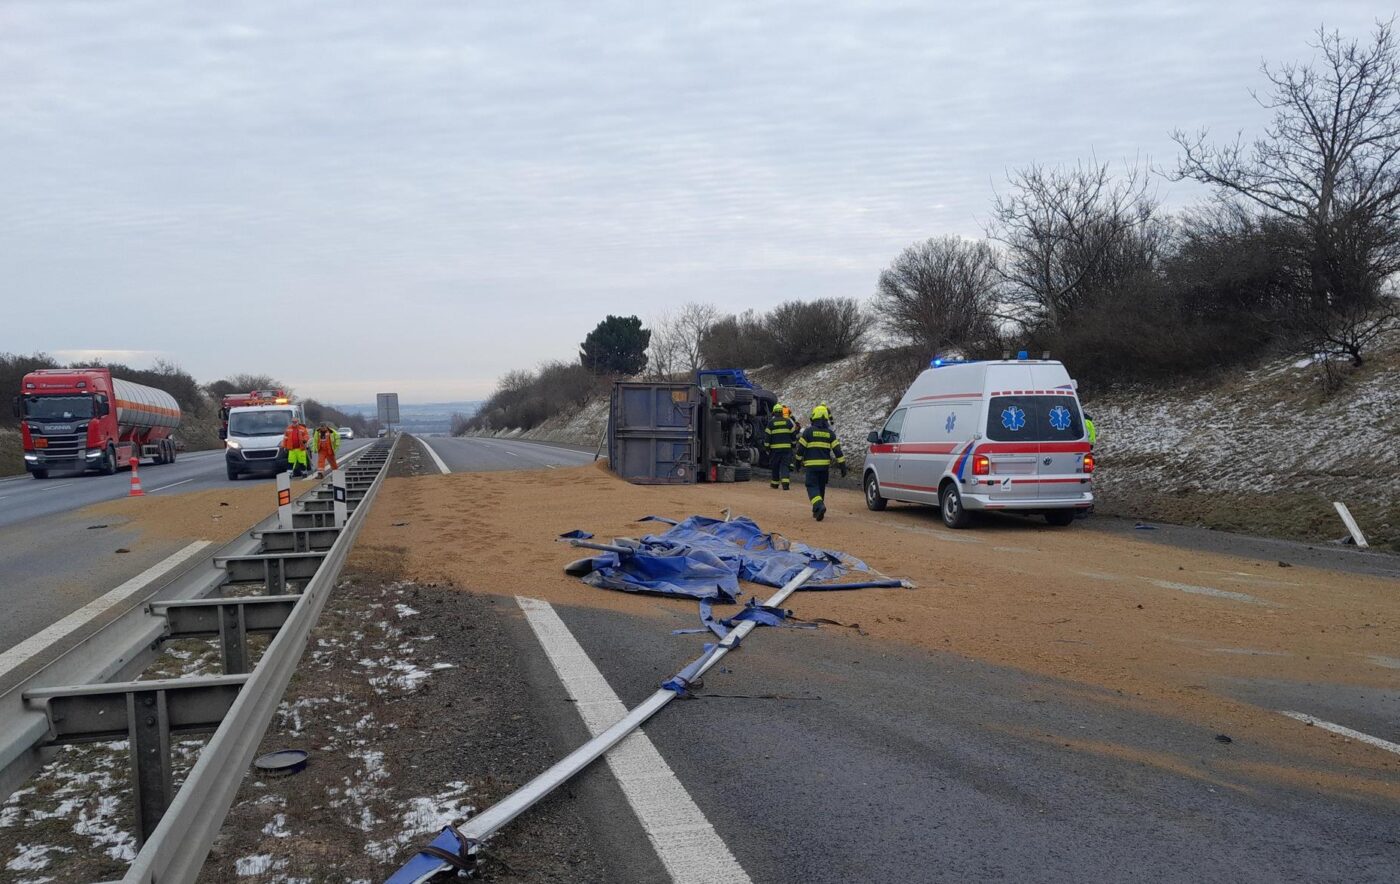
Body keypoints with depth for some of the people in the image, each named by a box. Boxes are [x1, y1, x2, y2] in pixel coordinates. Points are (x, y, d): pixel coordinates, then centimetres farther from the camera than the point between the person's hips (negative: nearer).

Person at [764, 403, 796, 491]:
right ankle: (785, 483, -18)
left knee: (775, 467, 11)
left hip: (775, 448, -1)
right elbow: (793, 434, 7)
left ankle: (775, 483, 21)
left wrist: (767, 447, 6)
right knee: (785, 465, -1)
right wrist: (793, 444, 18)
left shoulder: (771, 422, -1)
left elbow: (767, 436, -1)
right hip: (787, 447, 1)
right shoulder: (788, 422, 5)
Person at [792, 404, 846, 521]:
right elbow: (837, 450, 1)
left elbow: (801, 448, -2)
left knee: (812, 486, -4)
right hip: (825, 465, 4)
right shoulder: (830, 433, 5)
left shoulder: (808, 431, -4)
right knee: (821, 487, 16)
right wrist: (843, 466, 2)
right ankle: (817, 511, 23)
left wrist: (798, 462, 12)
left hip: (811, 465, -4)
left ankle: (819, 506, -28)